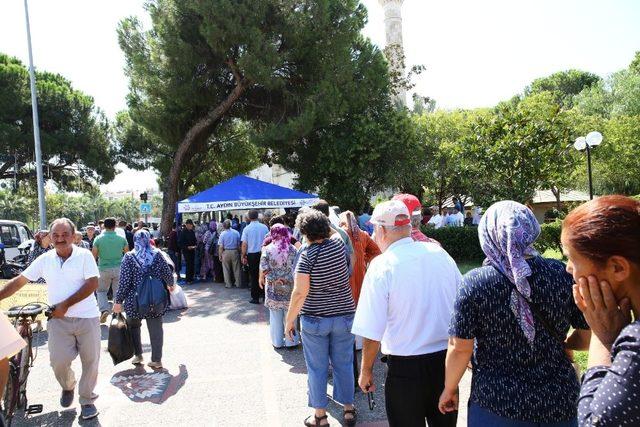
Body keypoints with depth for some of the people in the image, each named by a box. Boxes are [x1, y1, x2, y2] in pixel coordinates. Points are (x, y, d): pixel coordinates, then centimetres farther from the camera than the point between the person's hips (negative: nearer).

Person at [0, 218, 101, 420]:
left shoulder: (85, 255, -8)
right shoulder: (44, 260, 3)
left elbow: (92, 284, -14)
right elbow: (18, 281, 8)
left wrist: (66, 304, -16)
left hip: (87, 318, -2)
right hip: (59, 319, 2)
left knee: (90, 360, 4)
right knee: (58, 361, -6)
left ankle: (87, 400, 24)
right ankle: (67, 387, 28)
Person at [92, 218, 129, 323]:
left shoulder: (99, 238, -5)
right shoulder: (121, 238, -2)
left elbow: (94, 255, -4)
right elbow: (128, 254, 6)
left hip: (104, 269, -1)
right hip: (119, 268, 1)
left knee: (101, 290, 15)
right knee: (118, 292, 10)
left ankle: (104, 309, -5)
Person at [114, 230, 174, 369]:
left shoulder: (129, 257, -6)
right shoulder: (157, 254, -1)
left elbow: (124, 281, -8)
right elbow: (168, 273, 6)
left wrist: (118, 300, 0)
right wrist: (170, 285, 27)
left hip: (135, 300, -1)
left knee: (134, 326, 20)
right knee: (156, 328, 7)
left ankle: (138, 355, 22)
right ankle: (156, 360, 11)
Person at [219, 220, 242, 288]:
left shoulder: (222, 234, -8)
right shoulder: (236, 233, -4)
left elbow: (221, 247, -9)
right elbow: (239, 245, -1)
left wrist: (220, 255, -1)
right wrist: (239, 252, 11)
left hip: (226, 252, -1)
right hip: (235, 252, 2)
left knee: (226, 270, 10)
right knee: (236, 269, 10)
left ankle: (228, 284, 14)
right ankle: (238, 284, 16)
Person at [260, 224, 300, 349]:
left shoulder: (267, 249, -8)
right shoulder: (292, 249, -7)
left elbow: (264, 268, -9)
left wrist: (261, 278, 7)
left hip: (273, 287, 0)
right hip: (290, 286, 0)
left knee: (275, 315, 12)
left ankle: (277, 342, 22)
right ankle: (291, 341, 19)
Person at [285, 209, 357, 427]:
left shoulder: (307, 254, -15)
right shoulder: (338, 245, -4)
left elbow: (300, 292, -19)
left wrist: (289, 320, -11)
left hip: (314, 319, -3)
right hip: (344, 315, 4)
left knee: (317, 368, 11)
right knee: (344, 364, 16)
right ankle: (348, 409, 29)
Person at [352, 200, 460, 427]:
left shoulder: (381, 266, -17)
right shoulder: (440, 253, -3)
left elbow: (372, 334, -17)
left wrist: (366, 371, -2)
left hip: (406, 366, -4)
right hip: (446, 360, 5)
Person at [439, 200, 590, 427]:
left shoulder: (475, 282, -17)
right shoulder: (564, 273, -10)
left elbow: (460, 347, -13)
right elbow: (588, 336, -2)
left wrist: (450, 389, 3)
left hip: (496, 403, -2)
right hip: (560, 404, 3)